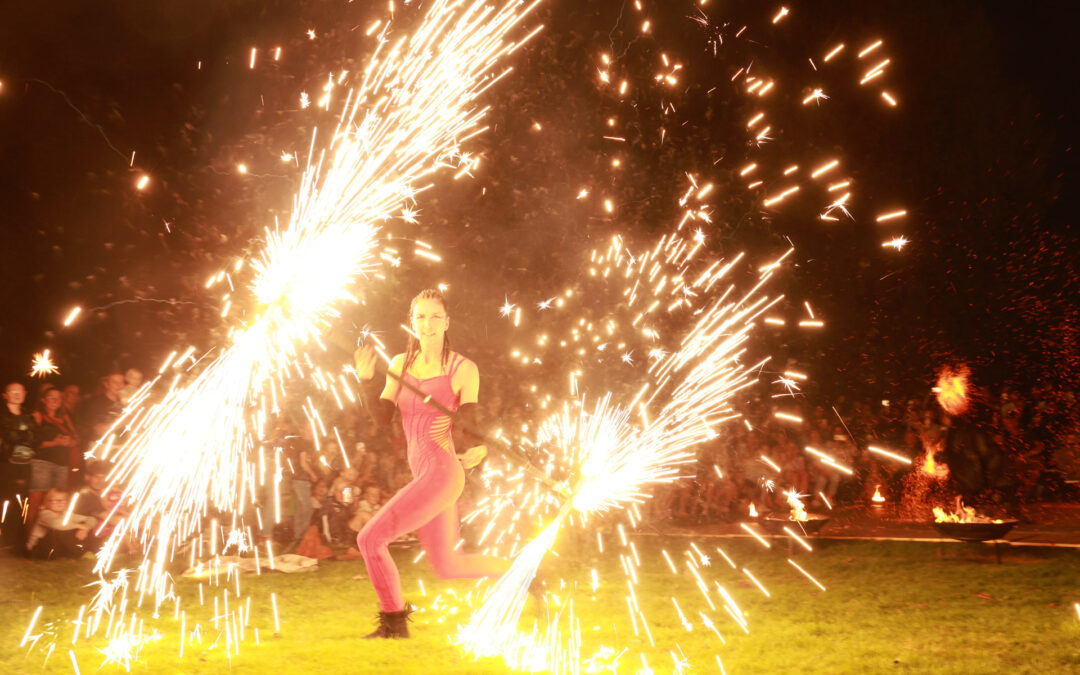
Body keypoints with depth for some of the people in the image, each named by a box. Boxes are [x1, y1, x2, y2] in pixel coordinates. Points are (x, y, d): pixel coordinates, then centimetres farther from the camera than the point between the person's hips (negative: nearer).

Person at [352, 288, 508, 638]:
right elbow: (383, 418, 3)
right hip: (422, 474, 7)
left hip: (442, 472, -7)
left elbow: (471, 425, -3)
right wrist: (366, 381, -12)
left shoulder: (463, 369, -5)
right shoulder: (400, 364, 10)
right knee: (448, 567, 18)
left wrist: (477, 450, -24)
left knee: (370, 538, -12)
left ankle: (393, 621, 5)